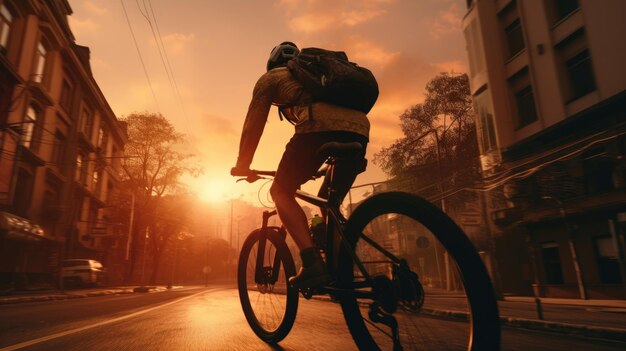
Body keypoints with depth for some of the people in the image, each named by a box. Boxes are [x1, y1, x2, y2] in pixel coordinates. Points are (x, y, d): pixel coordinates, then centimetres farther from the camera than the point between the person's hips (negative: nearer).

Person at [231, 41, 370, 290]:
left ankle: (312, 264, -9)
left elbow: (252, 125, 21)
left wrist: (242, 165, 32)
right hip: (359, 126, 6)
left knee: (281, 191, 7)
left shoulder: (270, 78, 26)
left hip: (319, 125, -6)